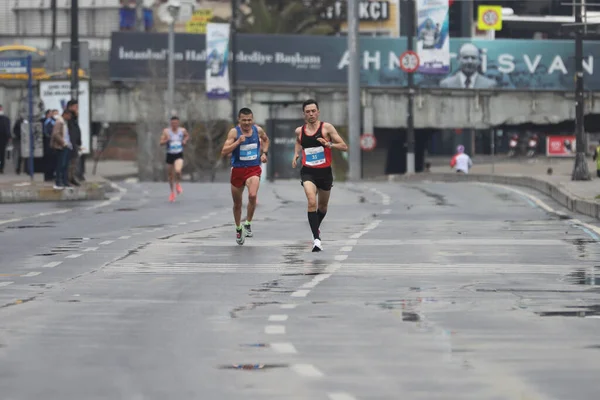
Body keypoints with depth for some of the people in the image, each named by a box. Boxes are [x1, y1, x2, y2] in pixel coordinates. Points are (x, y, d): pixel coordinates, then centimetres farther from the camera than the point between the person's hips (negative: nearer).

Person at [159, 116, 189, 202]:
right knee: (170, 175, 11)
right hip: (170, 155, 1)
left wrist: (185, 140, 2)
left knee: (178, 171, -27)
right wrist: (166, 140, -27)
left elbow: (187, 136, 22)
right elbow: (161, 142, -7)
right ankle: (172, 192, 32)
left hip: (179, 155, -1)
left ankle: (178, 184, 6)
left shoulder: (182, 130, -1)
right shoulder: (166, 131, -6)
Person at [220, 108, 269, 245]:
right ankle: (238, 229, 35)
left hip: (254, 169, 0)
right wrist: (238, 142, -26)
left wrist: (264, 152, 10)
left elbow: (265, 139, 24)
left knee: (252, 195, -26)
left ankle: (248, 223, -6)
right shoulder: (234, 132, -10)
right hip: (238, 169, 0)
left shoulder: (258, 130, -1)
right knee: (237, 203, 12)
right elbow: (224, 152, -17)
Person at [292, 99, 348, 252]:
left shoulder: (326, 127, -7)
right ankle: (317, 239, -25)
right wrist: (296, 154, 9)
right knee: (312, 202, -23)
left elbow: (344, 147, -8)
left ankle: (316, 227, 50)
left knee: (322, 206, 18)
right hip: (308, 172, 0)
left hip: (325, 172, 0)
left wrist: (329, 144, -23)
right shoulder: (299, 131, 2)